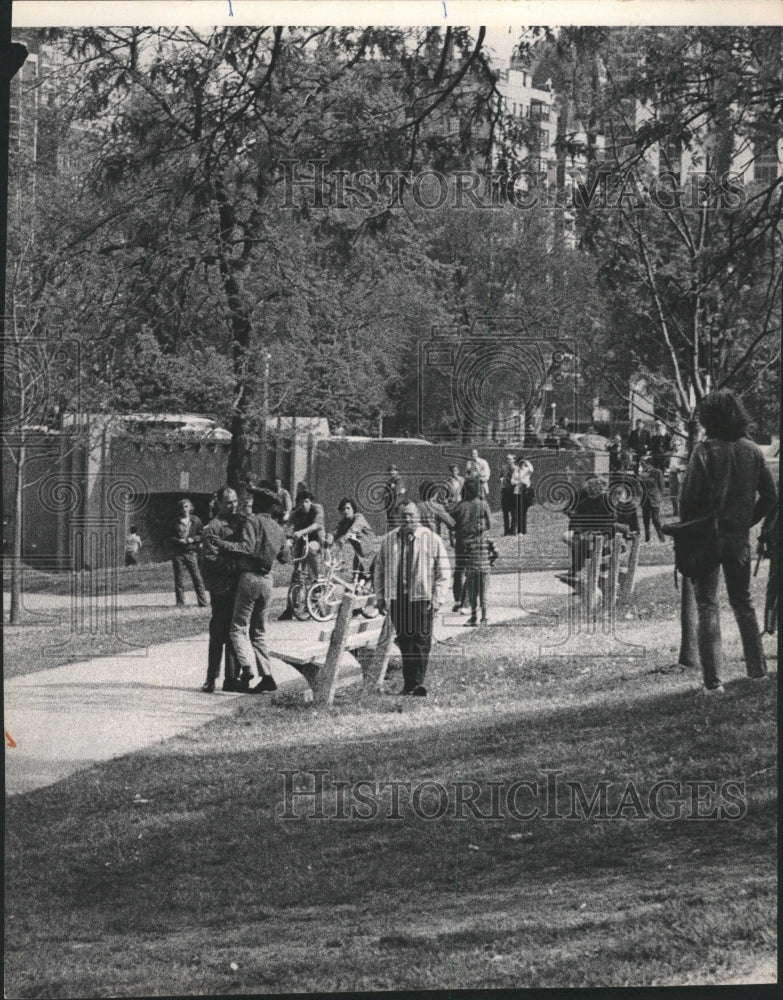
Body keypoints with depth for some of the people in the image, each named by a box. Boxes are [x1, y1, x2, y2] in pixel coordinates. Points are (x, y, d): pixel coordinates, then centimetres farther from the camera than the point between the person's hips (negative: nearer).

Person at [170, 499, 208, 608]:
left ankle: (202, 602, -1)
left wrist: (193, 539, -8)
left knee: (197, 578, -5)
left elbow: (202, 535, 8)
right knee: (179, 579, 2)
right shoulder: (176, 522, 6)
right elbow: (170, 537, 9)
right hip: (178, 553, 1)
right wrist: (178, 540, -8)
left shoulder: (195, 521, 5)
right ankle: (180, 602, 7)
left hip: (192, 553, -1)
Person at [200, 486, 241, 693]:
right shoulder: (214, 527, -7)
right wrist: (235, 566, -20)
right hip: (222, 588, -7)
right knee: (218, 635, -4)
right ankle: (211, 679, 1)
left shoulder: (239, 523, 17)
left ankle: (232, 678, 14)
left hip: (237, 587, 7)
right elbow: (210, 559, -15)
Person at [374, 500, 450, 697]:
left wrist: (437, 598, -5)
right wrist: (380, 596, 9)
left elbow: (443, 571, 2)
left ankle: (419, 685, -6)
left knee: (421, 642, -6)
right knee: (404, 642, 3)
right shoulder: (389, 540, 10)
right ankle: (408, 684, 8)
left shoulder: (432, 540, 2)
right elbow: (380, 569, 15)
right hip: (396, 598, 3)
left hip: (422, 598, -3)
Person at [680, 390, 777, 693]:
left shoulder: (705, 450, -12)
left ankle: (713, 680, -7)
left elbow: (689, 497, -15)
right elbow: (770, 497, 5)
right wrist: (747, 521, 14)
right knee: (743, 603, 19)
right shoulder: (752, 451, 3)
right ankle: (758, 671, 20)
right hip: (740, 537, 4)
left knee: (707, 606, 0)